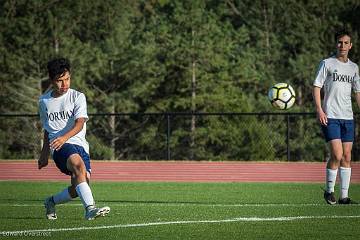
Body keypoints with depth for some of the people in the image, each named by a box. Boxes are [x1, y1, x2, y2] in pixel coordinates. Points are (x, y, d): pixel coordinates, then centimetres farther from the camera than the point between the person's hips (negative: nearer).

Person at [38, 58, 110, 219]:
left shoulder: (77, 97, 4)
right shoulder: (44, 101, 14)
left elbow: (80, 123, -12)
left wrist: (65, 137, -30)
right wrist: (44, 155, 32)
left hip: (79, 144, 1)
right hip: (59, 146, -1)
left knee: (79, 186, -13)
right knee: (78, 164, -33)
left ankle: (51, 202, 20)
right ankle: (90, 208, -47)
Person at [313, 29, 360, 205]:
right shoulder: (327, 63, -1)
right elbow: (316, 86, -3)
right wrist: (319, 109, -15)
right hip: (330, 117, -5)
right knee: (337, 155, -15)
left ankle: (344, 196, 6)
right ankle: (329, 190, 2)